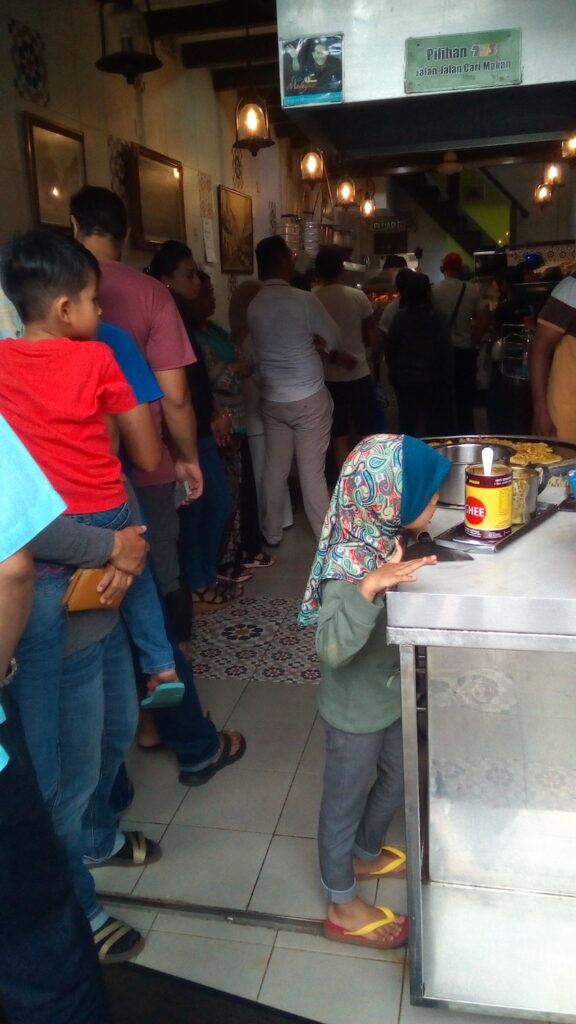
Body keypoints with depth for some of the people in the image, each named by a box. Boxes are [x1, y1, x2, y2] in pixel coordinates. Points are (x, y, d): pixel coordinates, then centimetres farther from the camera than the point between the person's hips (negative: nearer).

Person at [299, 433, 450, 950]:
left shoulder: (387, 539, -6)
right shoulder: (348, 563, -32)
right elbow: (332, 648, -42)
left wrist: (414, 573, -2)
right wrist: (368, 588, -51)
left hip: (391, 695, 8)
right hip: (357, 710, -8)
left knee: (396, 782, 28)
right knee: (346, 801, 14)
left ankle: (367, 854, 56)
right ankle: (342, 907, 38)